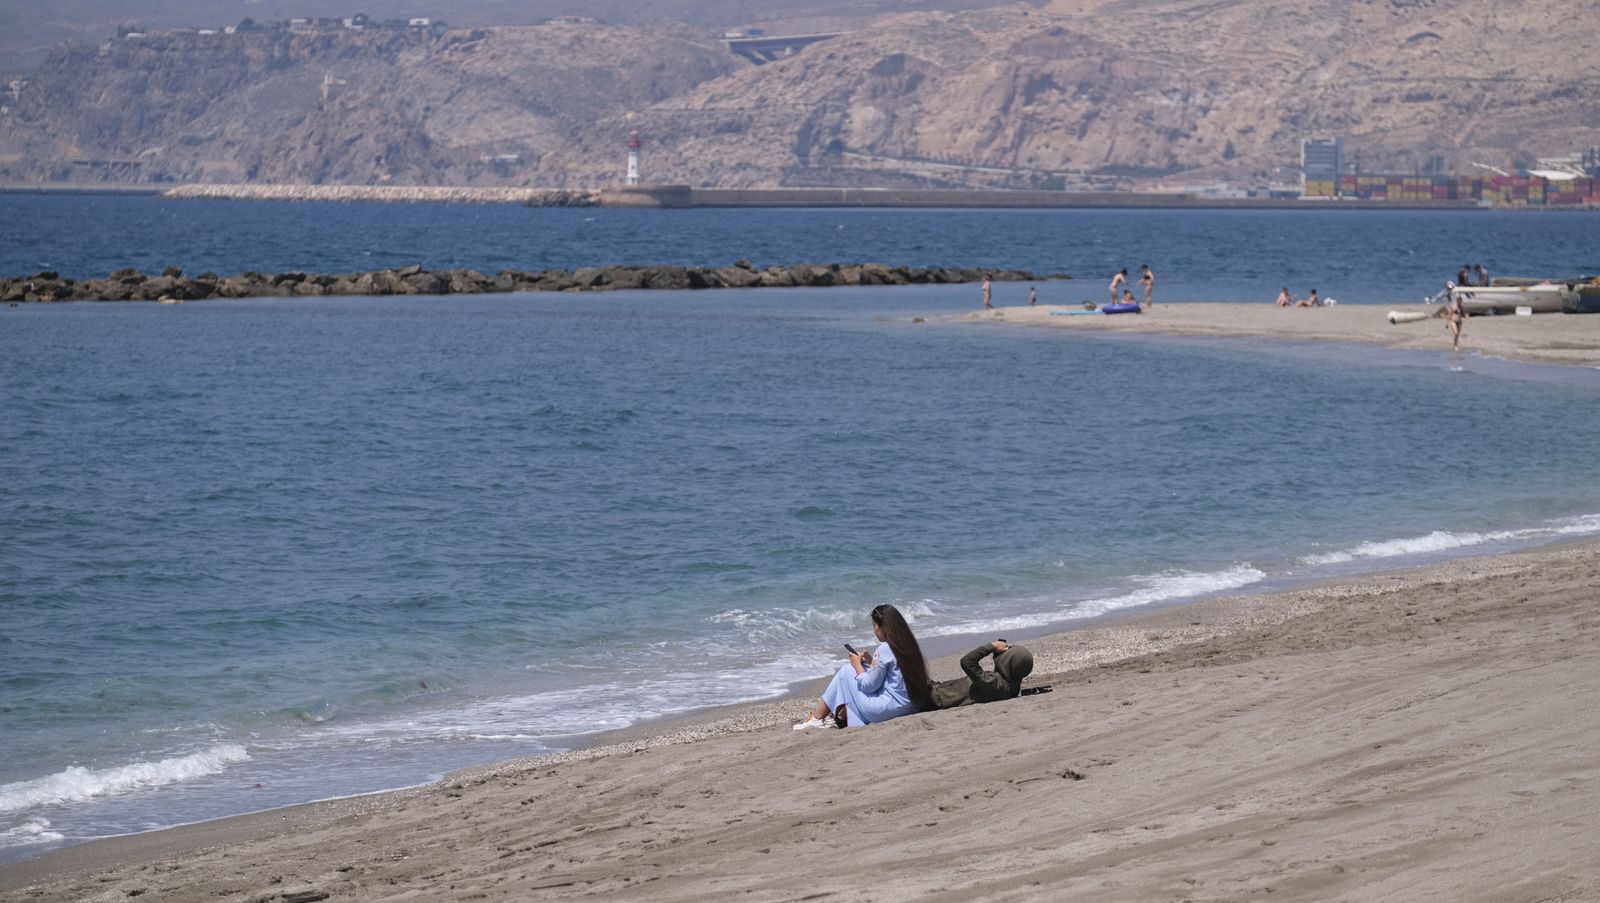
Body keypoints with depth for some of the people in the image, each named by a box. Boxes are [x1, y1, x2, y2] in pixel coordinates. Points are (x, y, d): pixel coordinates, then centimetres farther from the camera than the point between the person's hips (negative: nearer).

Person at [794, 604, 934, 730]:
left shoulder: (885, 649, -17)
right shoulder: (908, 645, 6)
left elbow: (869, 685, -12)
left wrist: (857, 664, 3)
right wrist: (872, 661, 13)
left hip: (889, 708, -8)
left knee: (847, 671, 6)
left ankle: (817, 718, 14)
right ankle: (842, 715, 22)